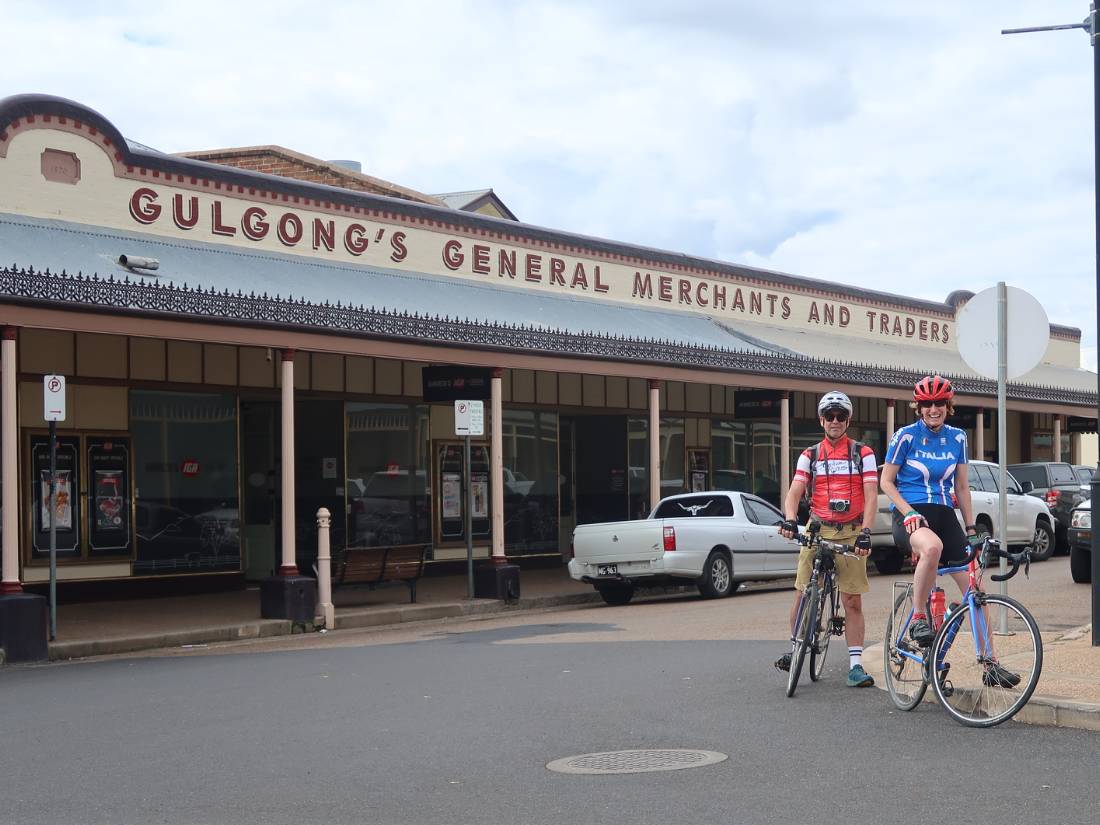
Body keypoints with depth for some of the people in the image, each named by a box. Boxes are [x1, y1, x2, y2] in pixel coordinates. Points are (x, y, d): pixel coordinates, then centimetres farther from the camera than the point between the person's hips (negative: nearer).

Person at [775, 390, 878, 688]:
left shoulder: (863, 454, 5)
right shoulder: (809, 456, 9)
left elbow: (871, 497, -3)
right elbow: (794, 493, 0)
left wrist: (865, 533, -16)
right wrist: (790, 520, -20)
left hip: (851, 534, -1)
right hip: (817, 530, 1)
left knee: (853, 602, -1)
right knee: (803, 594, -3)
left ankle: (856, 665, 1)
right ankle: (795, 648, 18)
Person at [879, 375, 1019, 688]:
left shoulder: (957, 438, 10)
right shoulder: (905, 436, -2)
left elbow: (961, 487, 16)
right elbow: (886, 482, -1)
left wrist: (971, 529, 10)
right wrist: (909, 513, -15)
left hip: (944, 515, 5)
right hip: (910, 516, -5)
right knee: (932, 546, -42)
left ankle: (991, 667, 0)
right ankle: (918, 619, -23)